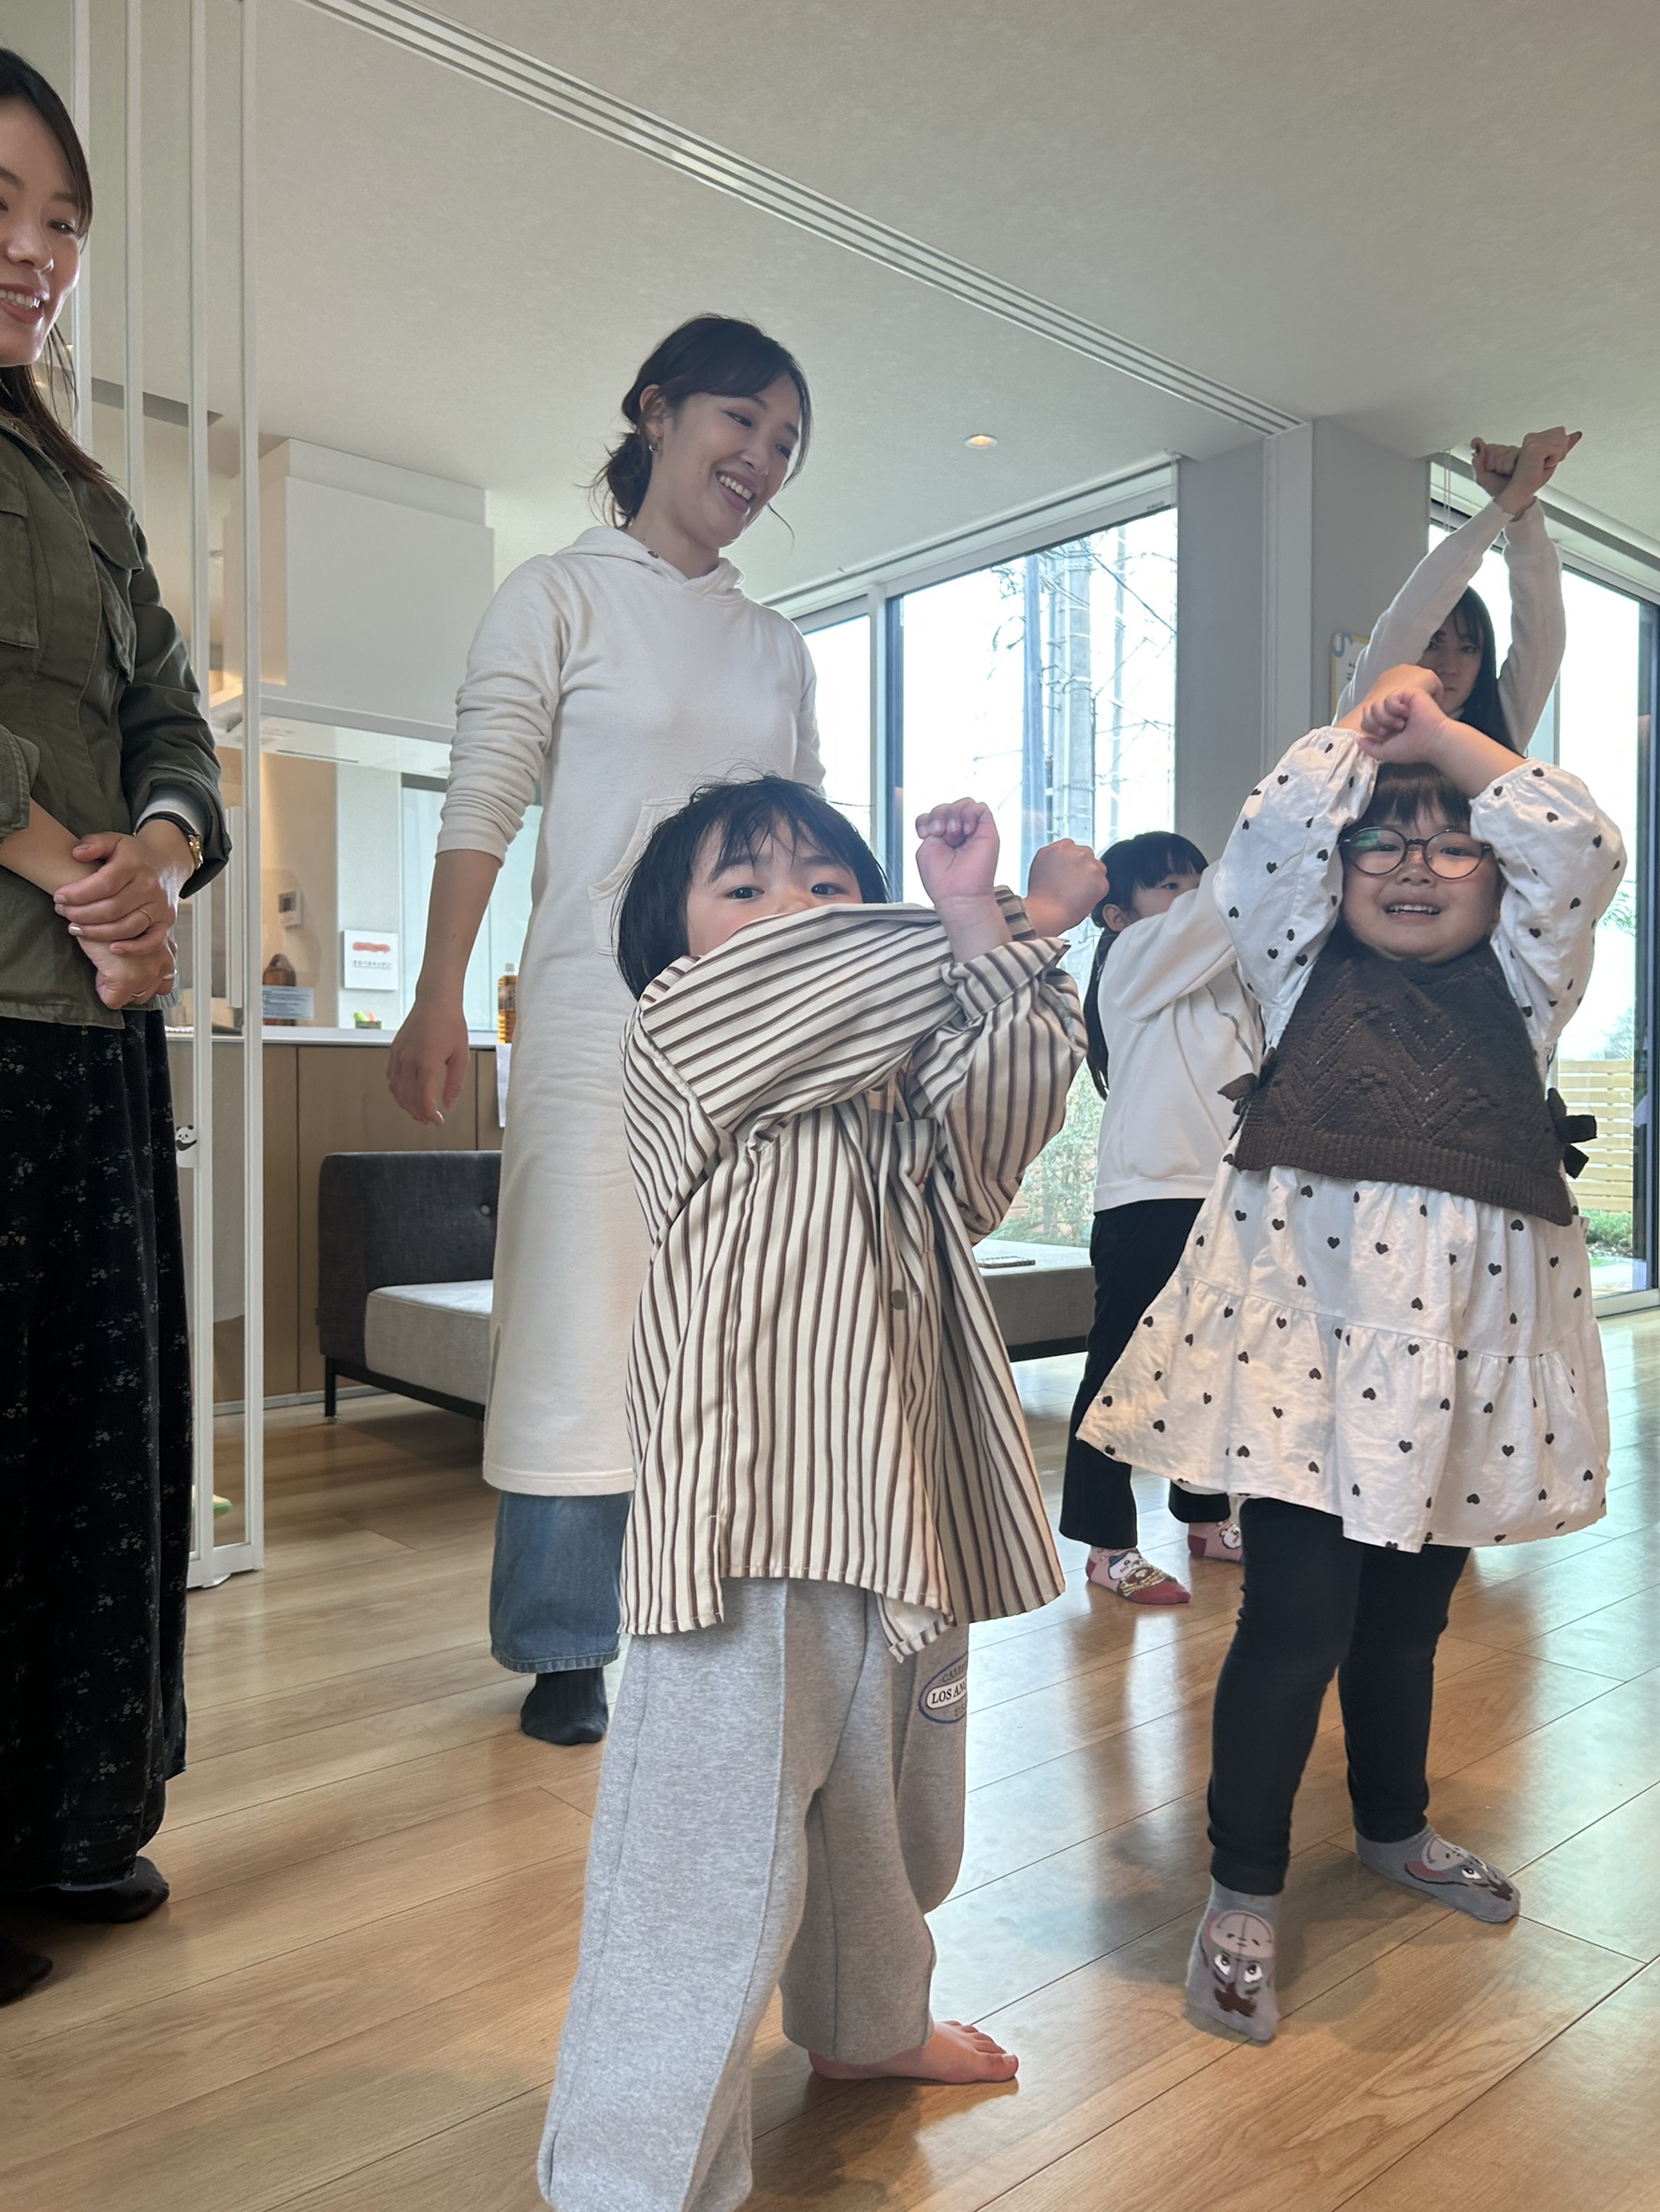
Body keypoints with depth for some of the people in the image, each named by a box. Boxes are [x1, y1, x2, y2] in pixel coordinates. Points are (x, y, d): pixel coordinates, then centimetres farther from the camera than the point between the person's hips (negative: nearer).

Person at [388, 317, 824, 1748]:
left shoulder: (779, 649, 19)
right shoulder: (561, 598, 5)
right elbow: (481, 806, -4)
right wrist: (439, 1002, -14)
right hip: (599, 1012, -4)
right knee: (586, 1317, -3)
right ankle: (565, 1651, 11)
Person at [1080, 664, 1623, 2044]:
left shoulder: (1517, 987, 12)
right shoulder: (1306, 973, 8)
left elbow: (1580, 851, -2)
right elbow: (1276, 827, -5)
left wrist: (1445, 736, 4)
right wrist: (1367, 726, 9)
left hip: (1462, 1327, 3)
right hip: (1307, 1318, -3)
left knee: (1410, 1607, 18)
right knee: (1297, 1615, -4)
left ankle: (1396, 1826, 43)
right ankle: (1244, 1893, 13)